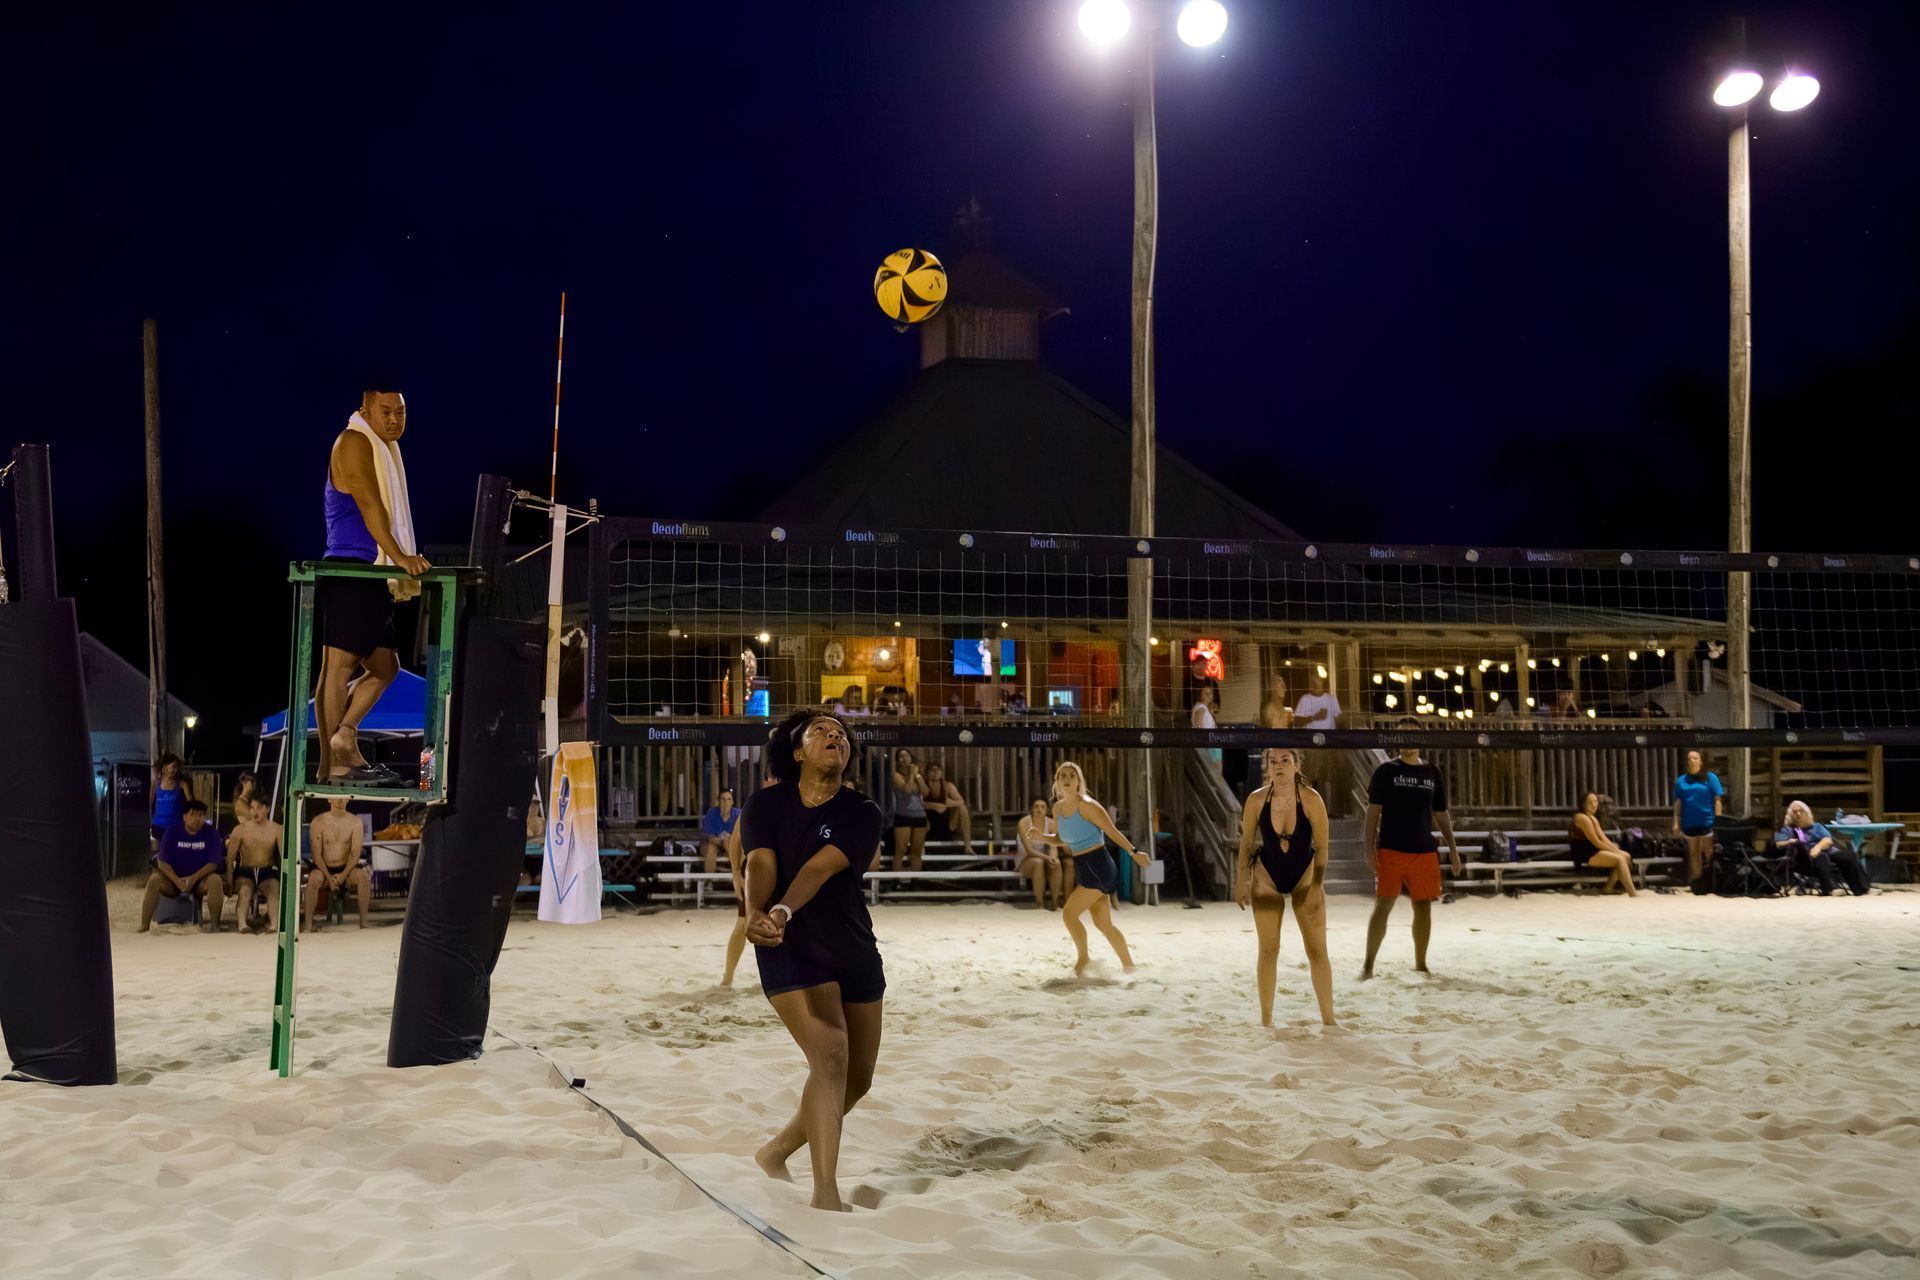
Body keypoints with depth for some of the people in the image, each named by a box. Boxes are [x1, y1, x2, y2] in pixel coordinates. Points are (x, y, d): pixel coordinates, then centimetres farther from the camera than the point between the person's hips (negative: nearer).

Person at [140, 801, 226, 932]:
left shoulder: (211, 832, -3)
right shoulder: (172, 832, -1)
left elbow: (213, 863, -9)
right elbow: (162, 862, -7)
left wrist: (193, 878, -25)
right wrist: (177, 880, -24)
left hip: (200, 879, -1)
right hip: (174, 879, 1)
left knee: (215, 881, -32)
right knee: (154, 880, -28)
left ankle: (215, 925, -30)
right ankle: (144, 926, -29)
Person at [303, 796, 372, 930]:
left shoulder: (355, 822, -2)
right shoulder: (318, 822, -4)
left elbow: (355, 854, -6)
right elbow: (317, 855, -7)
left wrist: (343, 875, -20)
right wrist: (329, 877, -19)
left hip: (346, 869, 1)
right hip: (324, 869, -1)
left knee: (362, 875, -30)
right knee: (314, 877, -35)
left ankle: (363, 921, -23)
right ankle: (308, 923, -28)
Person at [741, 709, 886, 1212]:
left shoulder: (861, 812, -5)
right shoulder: (767, 804, -2)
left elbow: (820, 867, -23)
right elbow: (760, 863, -20)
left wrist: (784, 910, -42)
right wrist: (755, 914, -42)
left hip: (854, 951, 3)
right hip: (789, 948, -3)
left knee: (857, 1078, 9)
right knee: (830, 1057, -21)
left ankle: (777, 1151, 33)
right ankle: (825, 1194, -18)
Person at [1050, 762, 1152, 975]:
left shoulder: (1087, 806, -16)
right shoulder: (1058, 808, 6)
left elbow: (1112, 831, -12)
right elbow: (1062, 840, 17)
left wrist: (1134, 853, -9)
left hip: (1098, 867, -8)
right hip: (1082, 869, 8)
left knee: (1069, 913, -10)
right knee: (1103, 924, 12)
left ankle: (1083, 958, 9)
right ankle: (1129, 966, 22)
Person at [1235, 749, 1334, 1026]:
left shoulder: (1311, 800, -18)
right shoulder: (1256, 800, -13)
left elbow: (1321, 847, -11)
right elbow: (1246, 844, -1)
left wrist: (1316, 886, -15)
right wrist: (1242, 882, -4)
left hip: (1305, 875, -1)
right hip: (1267, 878, 1)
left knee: (1317, 950, -3)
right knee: (1268, 949, 3)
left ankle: (1328, 1019, 5)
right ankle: (1266, 1020, 10)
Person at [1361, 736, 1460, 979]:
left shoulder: (1432, 774, 11)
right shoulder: (1386, 771, 1)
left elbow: (1441, 813, 16)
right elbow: (1373, 810, -2)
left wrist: (1452, 848, 10)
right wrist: (1370, 848, -10)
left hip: (1425, 851, 4)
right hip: (1391, 850, -4)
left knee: (1423, 907, 6)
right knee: (1382, 905, -8)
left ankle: (1420, 964, 19)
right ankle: (1368, 965, -3)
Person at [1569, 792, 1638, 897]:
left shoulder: (1593, 818, 18)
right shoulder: (1583, 818, -14)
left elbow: (1604, 839, 12)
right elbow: (1596, 842, -16)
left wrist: (1617, 850, -2)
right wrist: (1616, 851, -11)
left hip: (1594, 852, 10)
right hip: (1585, 855, -10)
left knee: (1626, 856, 2)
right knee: (1620, 859, -21)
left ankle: (1608, 887, 0)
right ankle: (1632, 893, -26)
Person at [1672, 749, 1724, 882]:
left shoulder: (1711, 778, 0)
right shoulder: (1681, 780, 7)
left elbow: (1717, 800, -3)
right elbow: (1677, 803, 7)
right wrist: (1676, 823, 2)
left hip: (1706, 822, -3)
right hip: (1689, 823, 3)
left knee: (1708, 852, -1)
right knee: (1693, 852, 11)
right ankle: (1695, 878, 19)